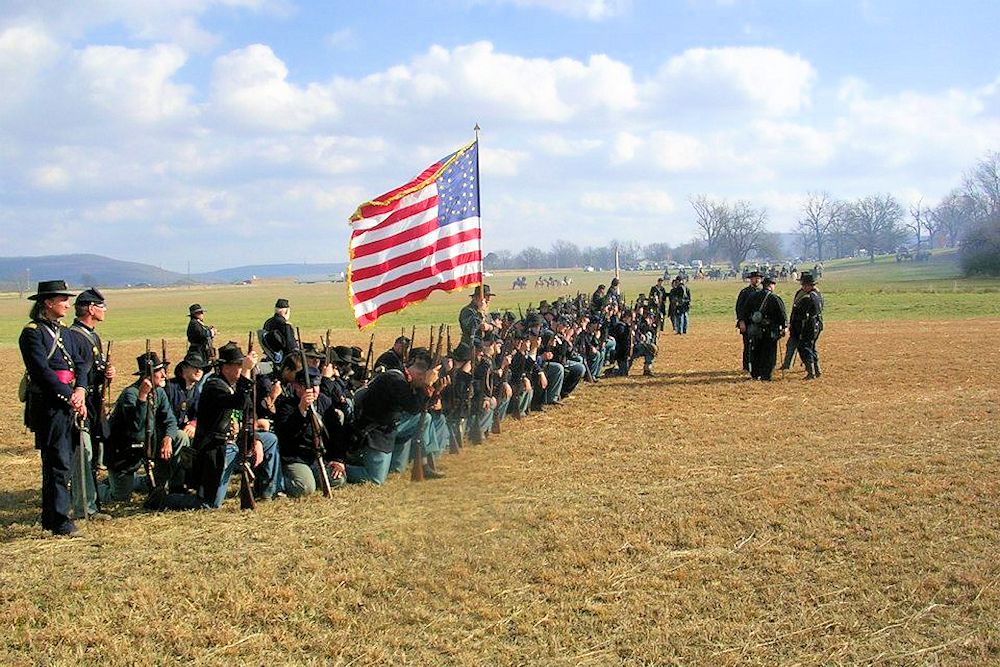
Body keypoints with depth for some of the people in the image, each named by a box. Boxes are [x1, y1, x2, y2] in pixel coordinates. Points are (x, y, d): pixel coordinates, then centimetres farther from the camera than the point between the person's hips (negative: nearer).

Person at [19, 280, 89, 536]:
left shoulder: (64, 332, 17)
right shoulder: (32, 332, -8)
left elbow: (81, 363, 12)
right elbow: (42, 371, -16)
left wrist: (80, 390, -6)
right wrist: (70, 396, -16)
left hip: (68, 403, 8)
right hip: (47, 405, -8)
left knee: (60, 461, 13)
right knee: (58, 462, -9)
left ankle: (50, 517, 23)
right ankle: (59, 521, -6)